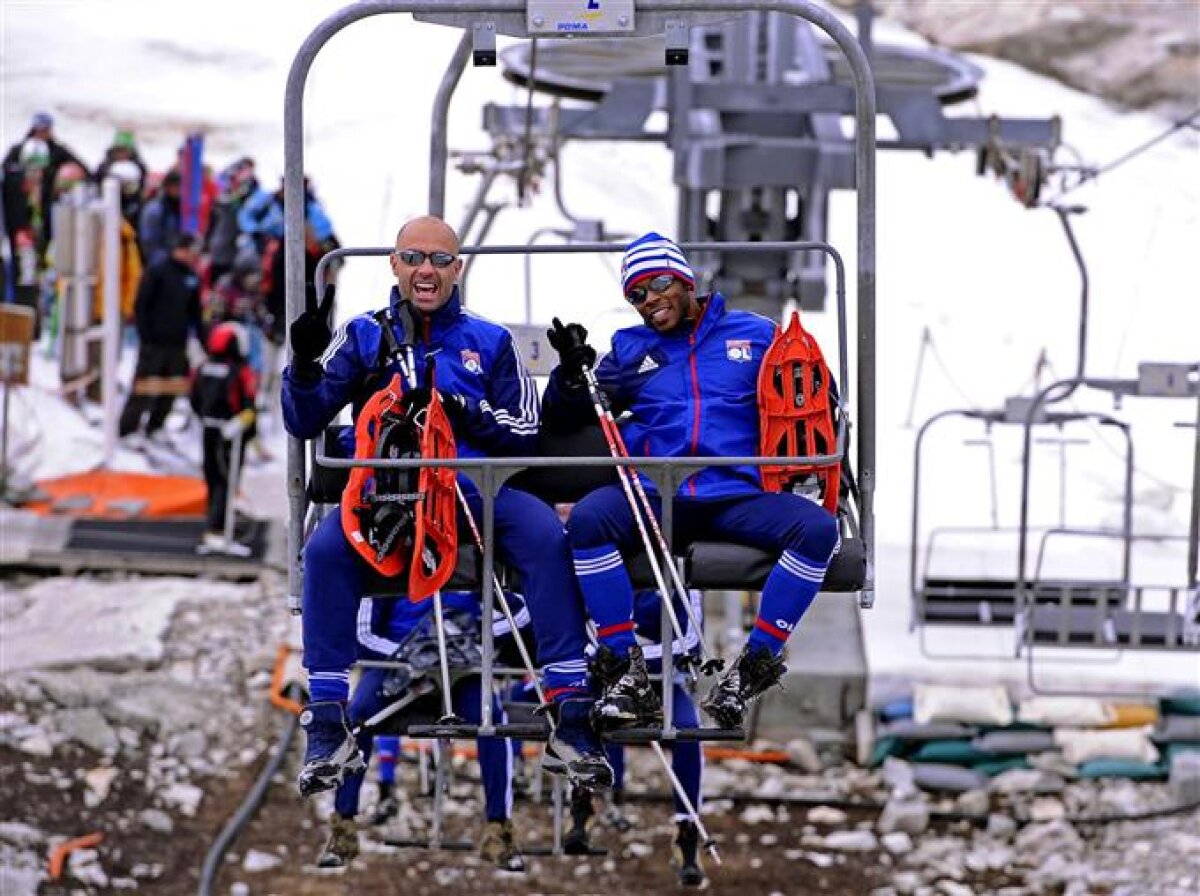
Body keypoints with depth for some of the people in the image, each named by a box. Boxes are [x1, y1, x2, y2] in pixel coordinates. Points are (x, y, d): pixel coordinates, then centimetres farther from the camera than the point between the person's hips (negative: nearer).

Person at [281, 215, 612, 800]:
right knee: (327, 548, -31)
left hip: (477, 488, 0)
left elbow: (527, 435, 8)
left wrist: (464, 411, -10)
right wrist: (305, 363, -10)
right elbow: (305, 423, 10)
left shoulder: (490, 343, 15)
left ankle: (569, 719, -31)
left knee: (547, 537, -29)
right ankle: (328, 725, -24)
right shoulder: (365, 336, 15)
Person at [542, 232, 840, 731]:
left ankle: (754, 666, -24)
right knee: (587, 518, -30)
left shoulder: (755, 334, 16)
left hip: (739, 496, -1)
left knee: (818, 527, -28)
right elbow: (565, 417, 18)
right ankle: (624, 668, -24)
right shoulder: (629, 348, 20)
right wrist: (572, 372, -3)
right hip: (653, 497, 1)